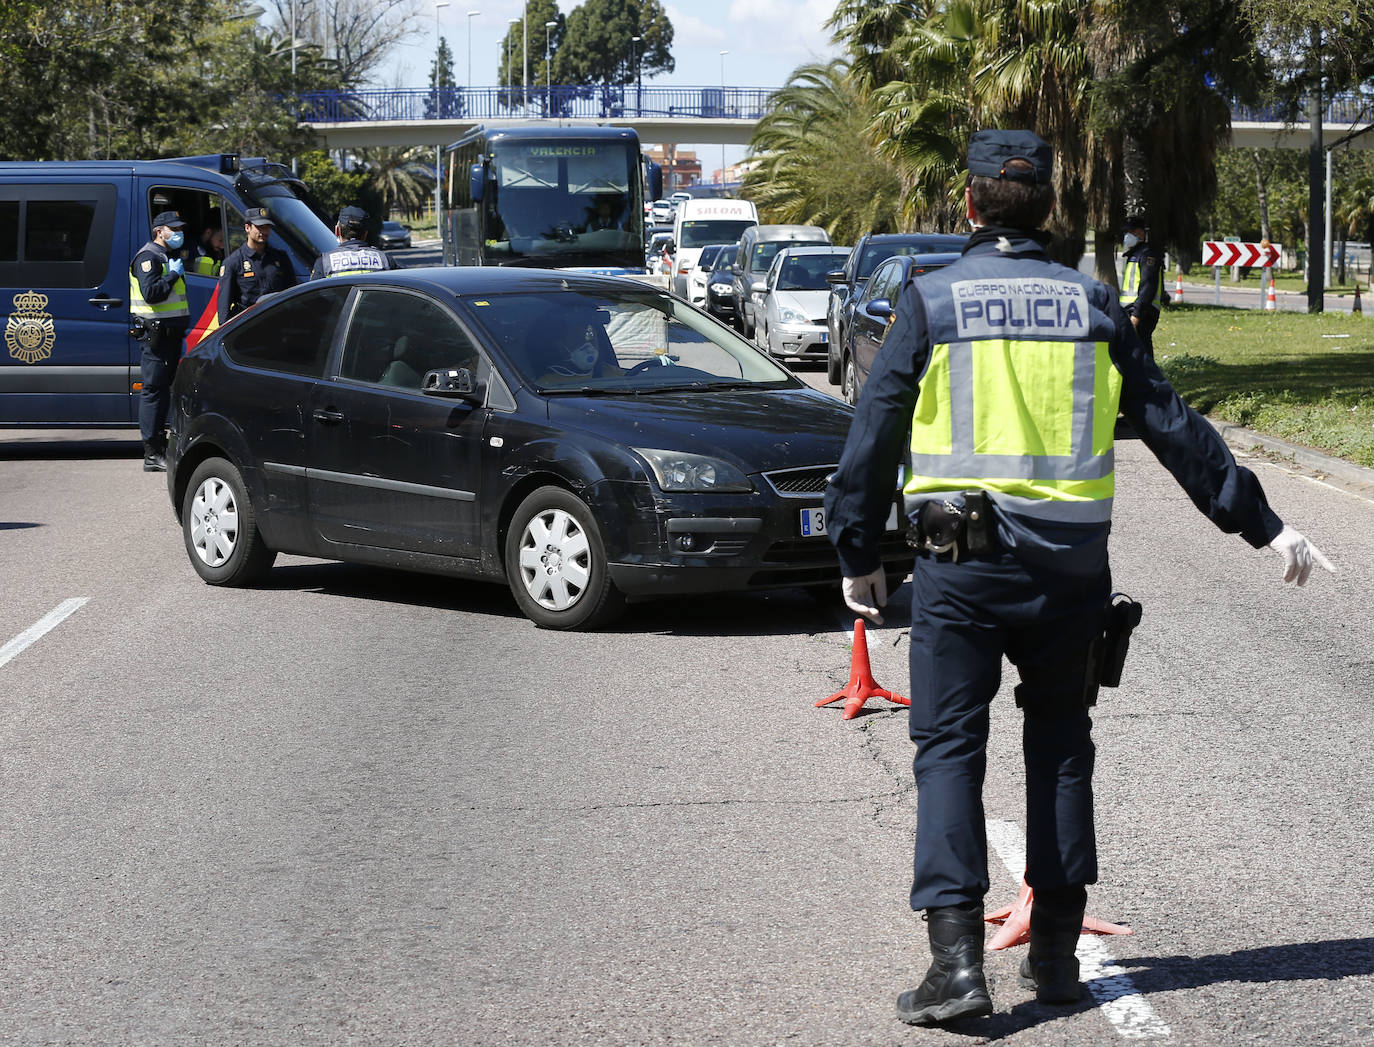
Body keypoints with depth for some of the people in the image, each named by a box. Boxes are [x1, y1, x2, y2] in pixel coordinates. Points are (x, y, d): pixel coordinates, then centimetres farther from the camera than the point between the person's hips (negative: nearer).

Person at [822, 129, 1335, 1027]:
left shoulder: (931, 302, -1)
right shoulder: (1092, 304, 6)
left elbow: (874, 436, -1)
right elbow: (1174, 427, 8)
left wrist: (858, 552, 9)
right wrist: (1262, 524, 14)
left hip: (961, 558, -2)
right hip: (1069, 560, 3)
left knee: (949, 747, 1)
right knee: (1059, 744, 16)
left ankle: (957, 956, -11)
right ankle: (1056, 950, 17)